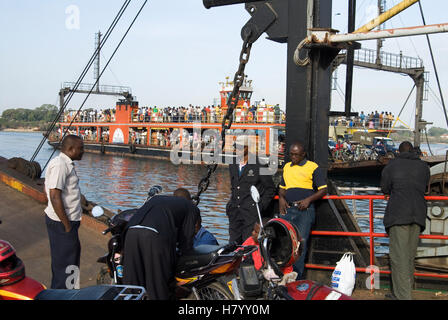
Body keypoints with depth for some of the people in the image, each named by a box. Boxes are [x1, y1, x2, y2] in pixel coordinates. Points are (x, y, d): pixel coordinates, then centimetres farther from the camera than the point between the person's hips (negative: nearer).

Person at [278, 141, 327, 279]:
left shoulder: (313, 167, 3)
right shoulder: (286, 167, 19)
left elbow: (323, 190, 1)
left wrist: (308, 200, -13)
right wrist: (281, 198, 8)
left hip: (306, 210, -5)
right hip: (288, 209, 5)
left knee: (301, 241, -12)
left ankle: (297, 276, -9)